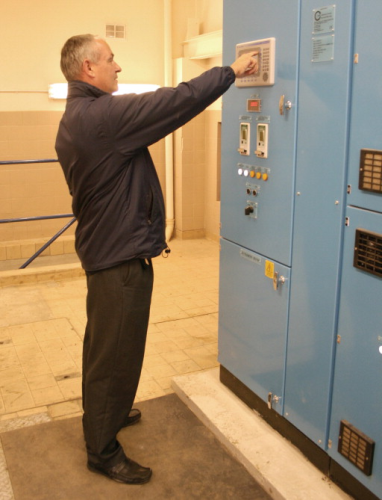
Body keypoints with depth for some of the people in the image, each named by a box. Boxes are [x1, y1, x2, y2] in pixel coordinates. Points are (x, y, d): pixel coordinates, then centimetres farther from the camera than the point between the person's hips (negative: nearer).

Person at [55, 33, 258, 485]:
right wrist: (231, 71, -10)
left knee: (103, 344, 24)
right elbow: (181, 101, -23)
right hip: (121, 255, -11)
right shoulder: (102, 115, -23)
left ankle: (105, 414, 45)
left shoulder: (75, 118, 10)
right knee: (116, 352, 2)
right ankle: (102, 451, 19)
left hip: (102, 248, 11)